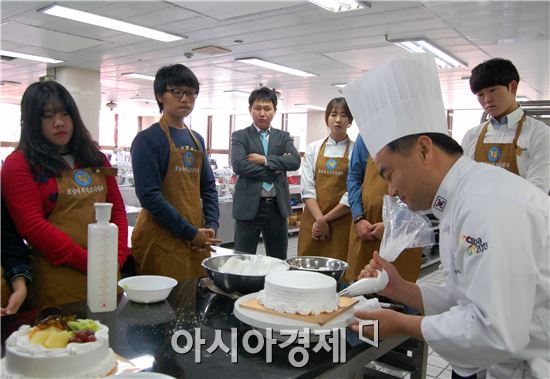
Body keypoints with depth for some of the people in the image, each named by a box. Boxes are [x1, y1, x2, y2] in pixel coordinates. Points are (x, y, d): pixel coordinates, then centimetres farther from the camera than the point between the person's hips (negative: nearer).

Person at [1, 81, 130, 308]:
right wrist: (89, 262, -16)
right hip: (56, 281, -5)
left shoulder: (95, 158, 13)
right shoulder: (19, 164, -2)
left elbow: (117, 208, 11)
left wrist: (117, 256, -4)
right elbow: (32, 225, -11)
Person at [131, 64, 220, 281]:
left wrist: (211, 226, -2)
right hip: (160, 241, -6)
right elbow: (149, 195, -16)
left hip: (198, 240, 6)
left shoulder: (197, 140, 11)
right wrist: (190, 233, -15)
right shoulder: (148, 139, -9)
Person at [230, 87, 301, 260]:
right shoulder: (240, 136, 3)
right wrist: (275, 169, -11)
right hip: (249, 206, -3)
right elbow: (238, 165, -14)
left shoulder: (283, 137, 12)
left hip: (277, 206, 3)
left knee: (278, 261, 11)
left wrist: (265, 159, -13)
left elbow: (295, 161, -5)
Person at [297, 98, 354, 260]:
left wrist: (326, 219, -8)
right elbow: (307, 188, 0)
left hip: (342, 221, -2)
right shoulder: (313, 148, 6)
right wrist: (319, 219, -11)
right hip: (313, 220, 2)